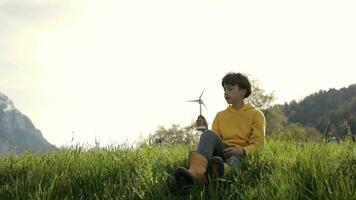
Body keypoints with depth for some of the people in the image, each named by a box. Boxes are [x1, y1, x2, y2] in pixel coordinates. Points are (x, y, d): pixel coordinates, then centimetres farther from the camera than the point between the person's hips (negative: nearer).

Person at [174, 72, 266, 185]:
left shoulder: (255, 114, 11)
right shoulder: (220, 115, 24)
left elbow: (258, 144, 1)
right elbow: (214, 139, 14)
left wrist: (242, 150, -19)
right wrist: (205, 130, -6)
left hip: (241, 154, -3)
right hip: (222, 150, 3)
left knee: (233, 159, -40)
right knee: (209, 134, -29)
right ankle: (197, 170, -60)